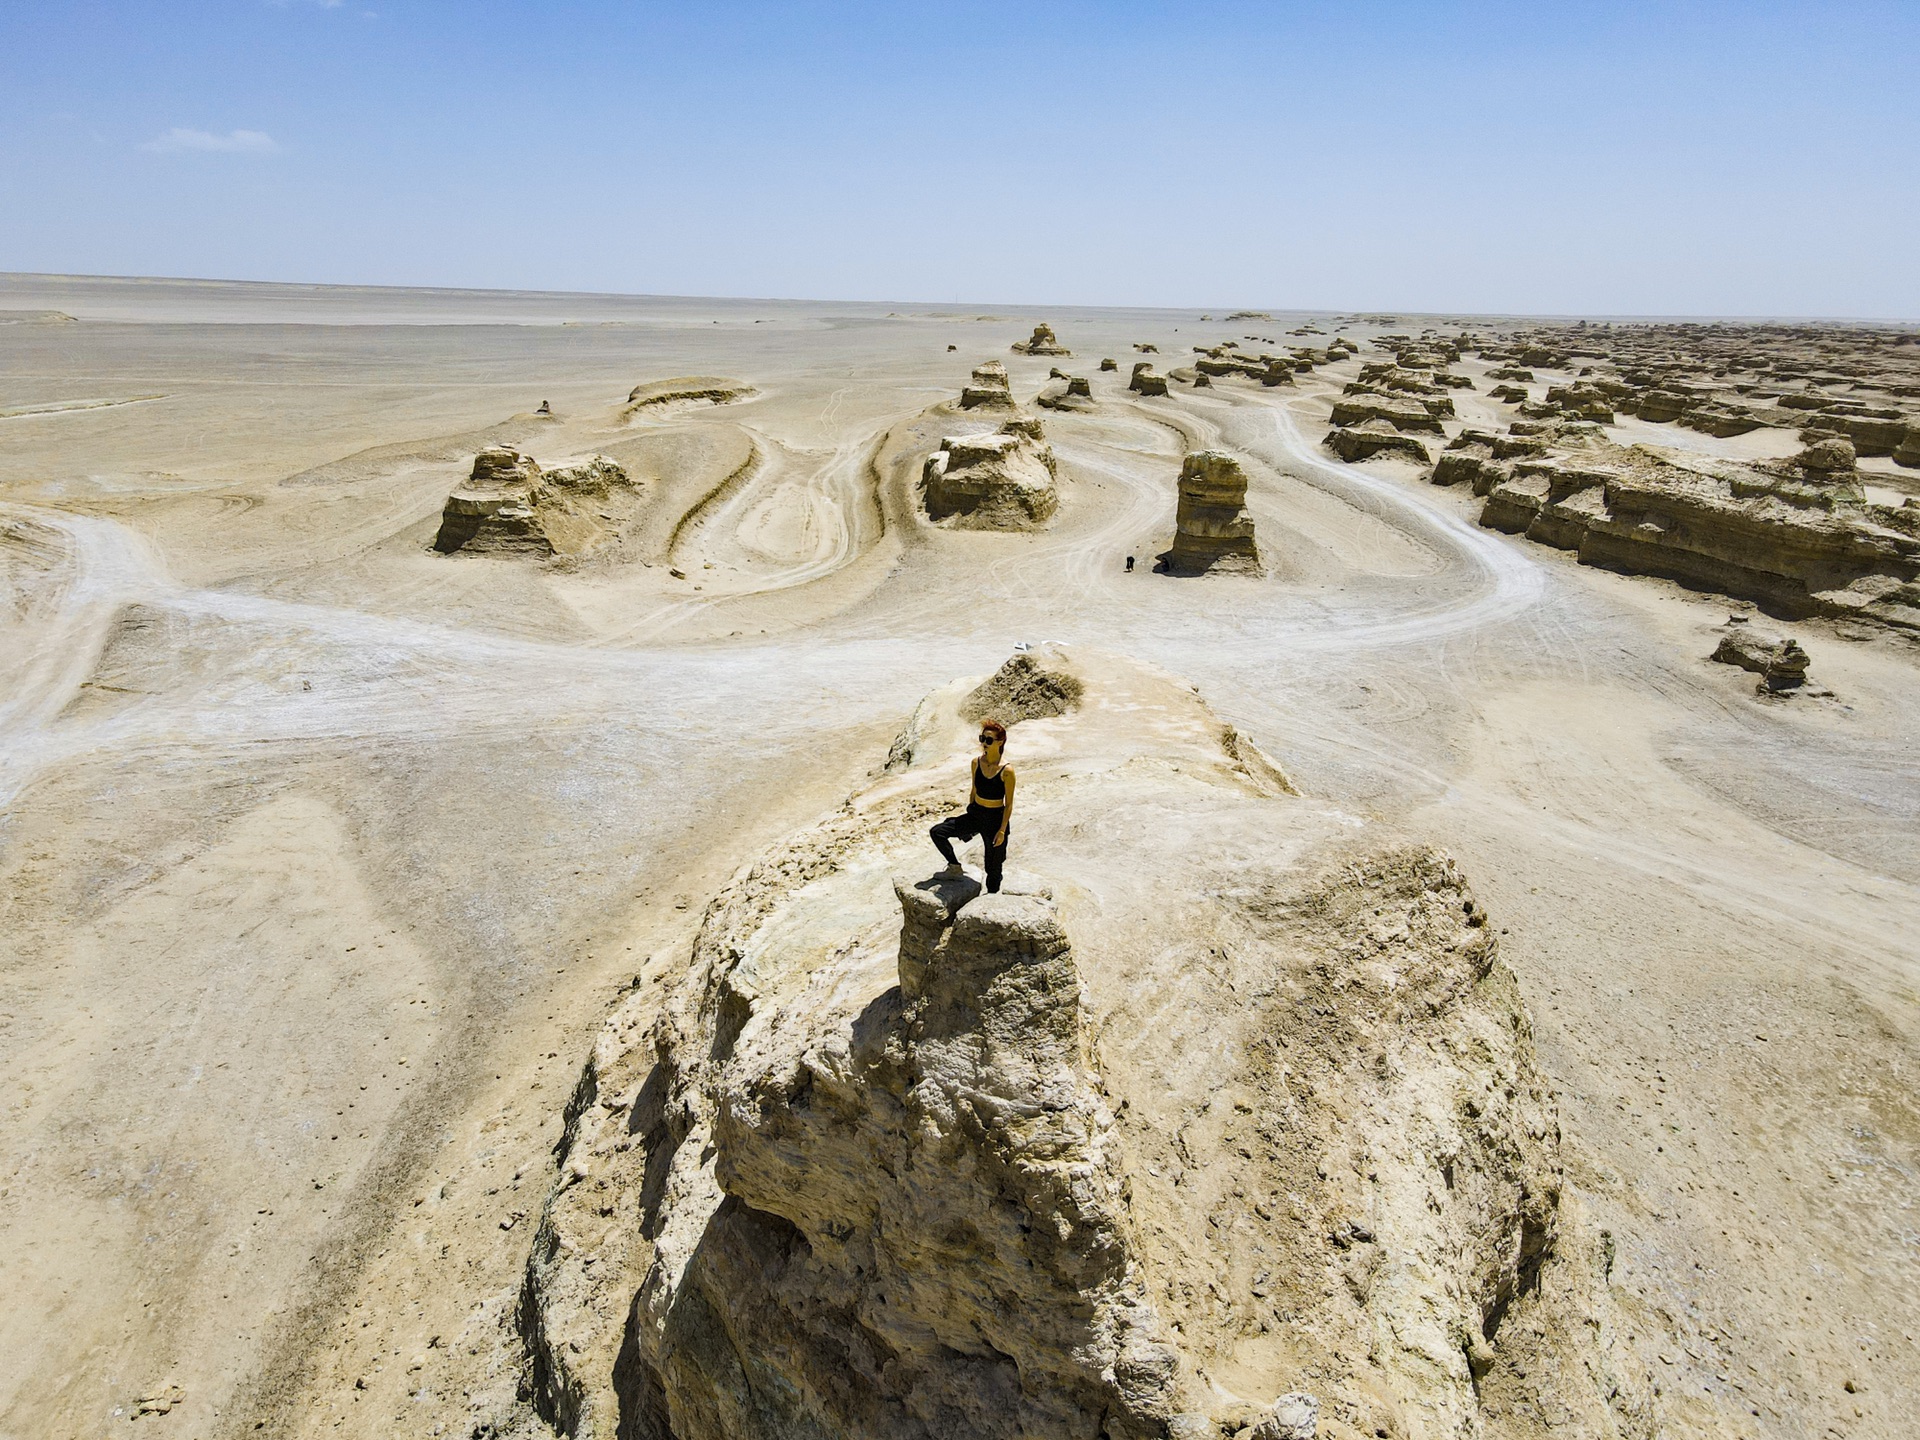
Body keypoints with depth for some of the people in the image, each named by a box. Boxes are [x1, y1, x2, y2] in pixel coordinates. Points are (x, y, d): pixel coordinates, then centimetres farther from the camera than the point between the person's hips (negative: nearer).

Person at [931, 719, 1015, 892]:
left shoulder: (1006, 770, -19)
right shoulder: (976, 762, -5)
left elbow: (1009, 804, -13)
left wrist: (1002, 831, -14)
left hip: (995, 819, -5)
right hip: (975, 814, 5)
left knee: (993, 867, 8)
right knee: (937, 832, -5)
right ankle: (954, 866, 16)